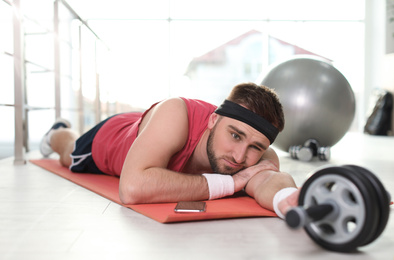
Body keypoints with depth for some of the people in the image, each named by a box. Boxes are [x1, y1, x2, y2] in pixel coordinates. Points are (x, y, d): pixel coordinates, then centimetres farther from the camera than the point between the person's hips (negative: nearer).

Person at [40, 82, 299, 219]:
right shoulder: (175, 114, -51)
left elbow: (269, 178, -60)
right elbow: (133, 188, -61)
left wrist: (288, 198, -85)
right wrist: (229, 183, -57)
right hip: (109, 137, -3)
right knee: (70, 155, 33)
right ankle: (59, 132, 65)